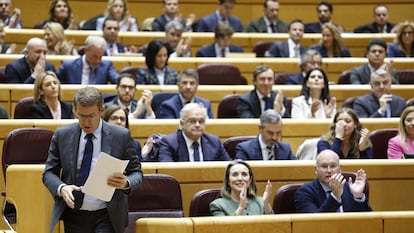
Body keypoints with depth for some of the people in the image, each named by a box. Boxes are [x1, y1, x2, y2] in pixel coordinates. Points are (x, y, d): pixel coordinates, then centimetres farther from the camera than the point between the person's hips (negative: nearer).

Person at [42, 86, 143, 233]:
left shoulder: (121, 136, -3)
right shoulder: (62, 135, 3)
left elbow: (136, 173, 1)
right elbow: (49, 173, 7)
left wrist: (126, 183, -23)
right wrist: (61, 188, -16)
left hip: (107, 217, -3)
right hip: (73, 215, 3)